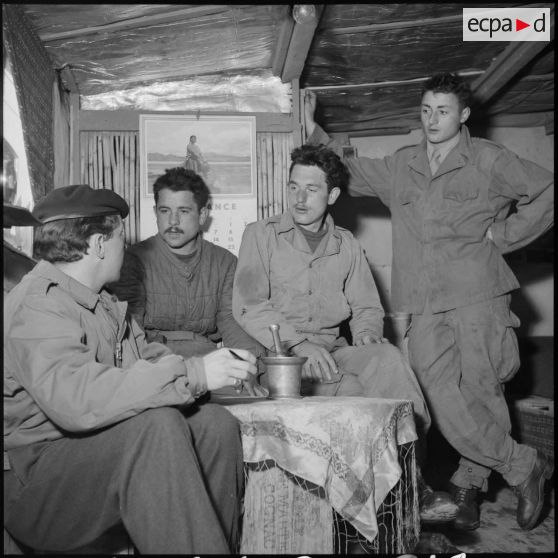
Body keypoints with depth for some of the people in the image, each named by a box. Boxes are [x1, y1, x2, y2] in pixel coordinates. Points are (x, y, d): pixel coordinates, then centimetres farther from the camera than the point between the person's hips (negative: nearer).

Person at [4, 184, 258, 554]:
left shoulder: (101, 302, 16)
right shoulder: (39, 307, -17)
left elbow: (148, 356, 13)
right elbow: (74, 400, -34)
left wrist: (219, 369, -7)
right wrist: (193, 375, -35)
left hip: (108, 447, 9)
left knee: (215, 422, -8)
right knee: (157, 423, -31)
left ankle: (222, 545, -2)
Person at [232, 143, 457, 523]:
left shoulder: (347, 246, 16)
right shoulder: (261, 235, 4)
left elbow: (368, 306, 17)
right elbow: (248, 308, -6)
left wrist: (367, 331, -8)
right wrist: (298, 342, -20)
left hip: (332, 350, 4)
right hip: (278, 353, -3)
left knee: (387, 356, -28)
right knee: (351, 389, -30)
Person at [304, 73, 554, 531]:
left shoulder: (489, 159, 6)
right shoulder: (401, 166, 17)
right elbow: (352, 174, 28)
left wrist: (503, 234, 2)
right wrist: (316, 134, 17)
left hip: (478, 296, -3)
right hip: (425, 306, 3)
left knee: (480, 389, -6)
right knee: (442, 396, -7)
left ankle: (469, 483, 13)